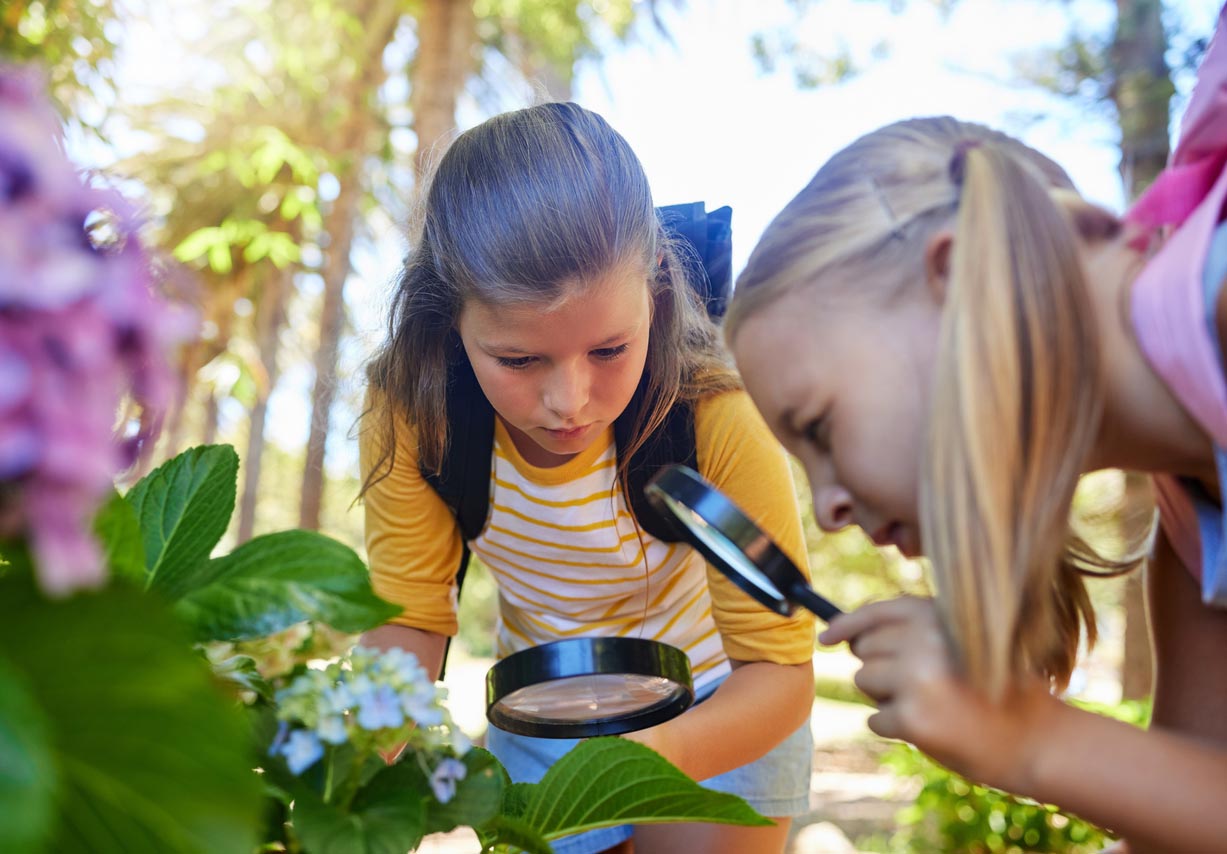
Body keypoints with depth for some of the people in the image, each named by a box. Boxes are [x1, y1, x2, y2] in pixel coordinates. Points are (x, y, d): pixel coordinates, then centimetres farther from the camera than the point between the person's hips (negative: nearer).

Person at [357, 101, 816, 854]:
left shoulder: (717, 416, -32)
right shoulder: (411, 417, -24)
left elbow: (780, 668, -27)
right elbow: (409, 618, -16)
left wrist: (667, 754, -48)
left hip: (715, 713, -2)